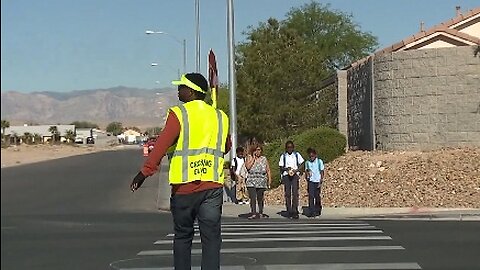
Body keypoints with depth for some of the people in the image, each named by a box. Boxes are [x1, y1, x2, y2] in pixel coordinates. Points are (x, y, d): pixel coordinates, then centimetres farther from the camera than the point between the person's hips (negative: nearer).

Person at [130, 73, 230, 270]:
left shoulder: (179, 114, -4)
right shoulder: (220, 117, 11)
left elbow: (162, 144, -14)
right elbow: (226, 148, 23)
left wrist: (145, 171, -16)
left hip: (184, 186, -3)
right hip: (213, 186, 3)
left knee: (182, 236, 11)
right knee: (211, 237, 3)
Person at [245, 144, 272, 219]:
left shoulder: (264, 159, 11)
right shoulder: (249, 158, 6)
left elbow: (268, 170, 12)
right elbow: (248, 166, -12)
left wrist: (269, 179, 3)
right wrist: (253, 158, -8)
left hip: (261, 182, 2)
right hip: (251, 182, -2)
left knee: (260, 198, 5)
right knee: (253, 198, -11)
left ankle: (260, 213, 14)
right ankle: (253, 213, -12)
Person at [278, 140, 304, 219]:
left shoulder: (297, 155, 7)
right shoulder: (283, 156, 8)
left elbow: (302, 165, 8)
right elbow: (281, 168, 9)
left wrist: (296, 170, -10)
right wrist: (286, 168, -12)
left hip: (295, 175, -1)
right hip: (286, 175, 1)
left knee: (295, 193, -10)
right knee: (287, 193, -1)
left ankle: (295, 212, -10)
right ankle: (289, 212, 4)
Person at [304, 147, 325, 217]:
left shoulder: (319, 161, -1)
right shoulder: (307, 162, 7)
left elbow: (322, 172, 0)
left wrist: (320, 182, -5)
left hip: (317, 181, -1)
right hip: (310, 181, 1)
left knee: (317, 196, 4)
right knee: (311, 196, -9)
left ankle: (317, 211, 22)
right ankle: (311, 212, -10)